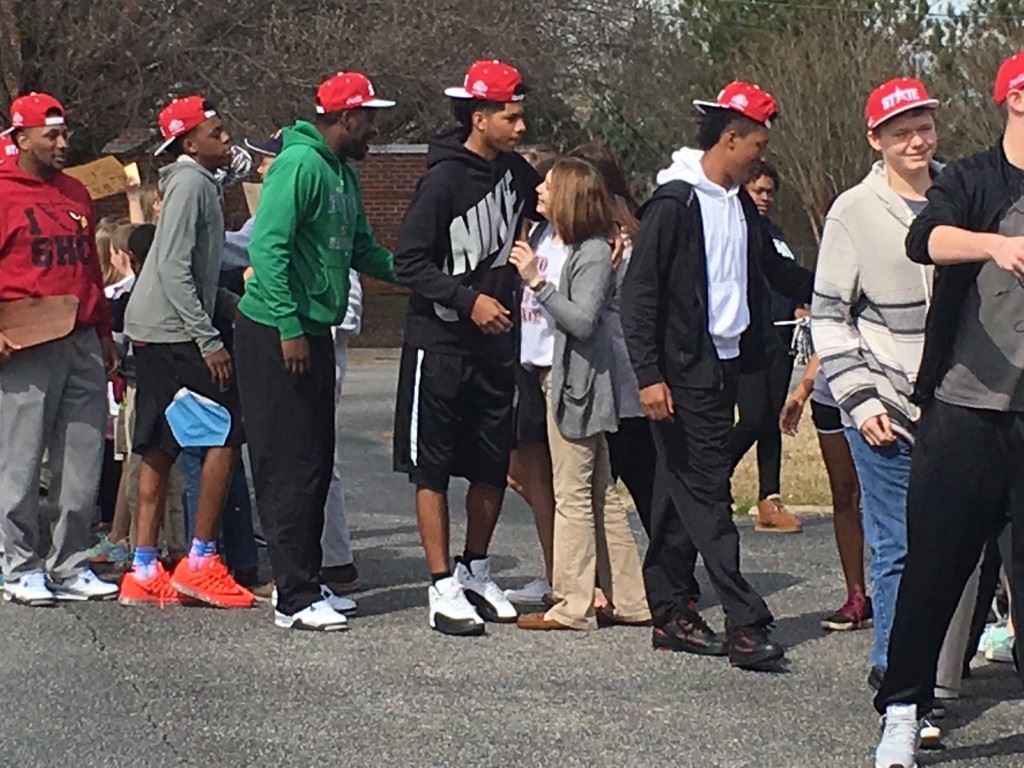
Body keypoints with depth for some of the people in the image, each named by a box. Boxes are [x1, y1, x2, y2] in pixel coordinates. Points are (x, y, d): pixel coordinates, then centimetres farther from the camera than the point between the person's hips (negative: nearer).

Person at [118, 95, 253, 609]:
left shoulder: (202, 183, 18)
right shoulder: (190, 183, -12)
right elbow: (174, 269, -19)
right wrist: (208, 340, -20)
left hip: (154, 333, 10)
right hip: (172, 331, -10)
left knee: (160, 448, 8)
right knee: (225, 430, -8)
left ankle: (144, 572, 9)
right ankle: (200, 562, -7)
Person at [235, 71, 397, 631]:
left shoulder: (343, 173, 14)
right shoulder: (300, 165, -16)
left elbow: (361, 249, 20)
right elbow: (268, 247, -22)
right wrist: (289, 327, -24)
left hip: (313, 333, 10)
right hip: (276, 335, -10)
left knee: (316, 463, 13)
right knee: (290, 468, -6)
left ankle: (304, 580, 22)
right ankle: (295, 599, -3)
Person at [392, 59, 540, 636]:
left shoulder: (514, 171, 5)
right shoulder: (443, 181, -15)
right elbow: (410, 262, -14)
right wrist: (468, 300, -21)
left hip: (497, 342, 7)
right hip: (441, 344, -7)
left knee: (494, 467, 11)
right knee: (434, 469, 0)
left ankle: (476, 572, 26)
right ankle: (443, 588, 3)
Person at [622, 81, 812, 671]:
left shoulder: (741, 205, 13)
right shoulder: (675, 203, -11)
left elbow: (776, 269, 30)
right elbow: (639, 293, -13)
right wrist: (649, 374, -18)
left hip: (725, 367, 8)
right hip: (683, 373, -8)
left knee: (685, 494, 12)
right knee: (707, 497, -8)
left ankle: (672, 616, 16)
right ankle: (746, 625, -11)